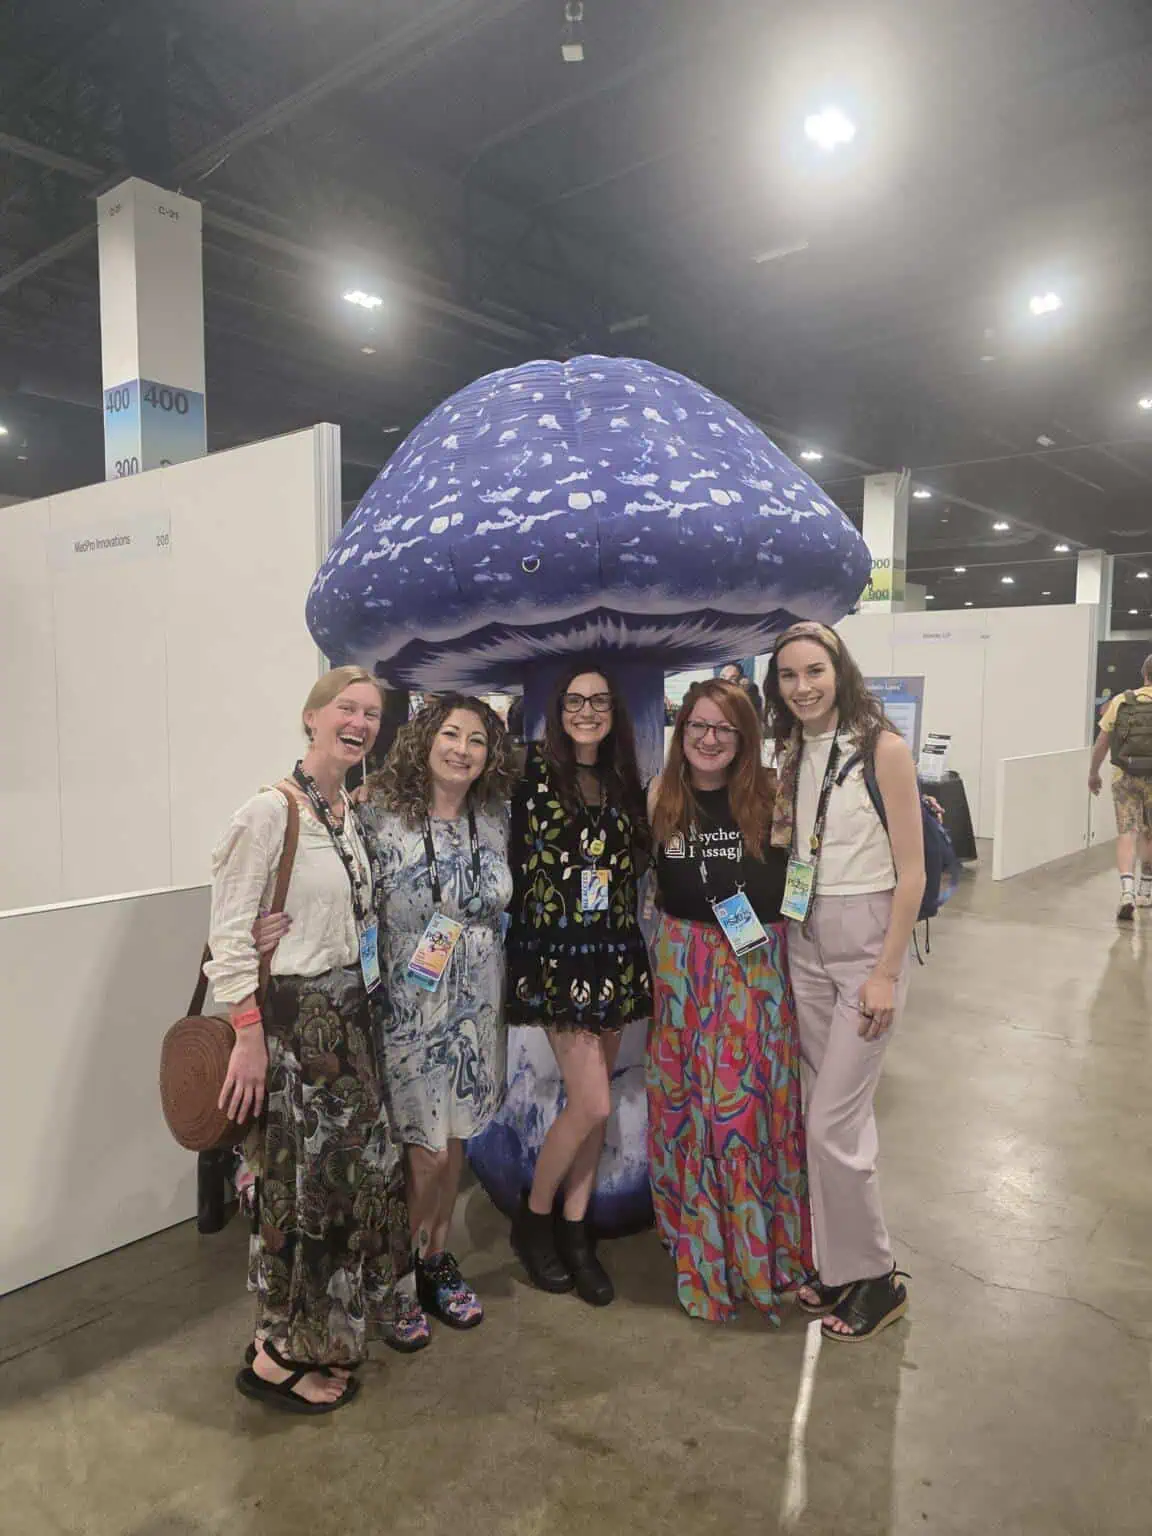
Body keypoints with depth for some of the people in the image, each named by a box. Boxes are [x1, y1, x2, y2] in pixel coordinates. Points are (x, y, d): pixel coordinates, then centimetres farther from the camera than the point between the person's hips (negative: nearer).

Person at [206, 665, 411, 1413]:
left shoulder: (357, 814, 8)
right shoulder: (270, 812, -15)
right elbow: (230, 932, -16)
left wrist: (363, 998, 11)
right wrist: (248, 1034, -18)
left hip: (349, 1016, 8)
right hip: (290, 1020, -8)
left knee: (363, 1171, 13)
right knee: (306, 1184, 3)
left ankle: (315, 1333, 35)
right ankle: (278, 1357, 25)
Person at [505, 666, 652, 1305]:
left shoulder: (626, 785, 10)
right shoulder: (534, 774, -5)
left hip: (615, 953, 5)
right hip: (554, 951, -5)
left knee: (590, 1100, 11)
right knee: (592, 1103, -6)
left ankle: (574, 1230, 27)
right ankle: (533, 1218, 19)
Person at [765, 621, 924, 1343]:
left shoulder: (882, 748, -11)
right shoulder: (794, 755, 8)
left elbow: (911, 870, -13)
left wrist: (887, 973, -15)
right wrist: (776, 832, -4)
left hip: (869, 939, -6)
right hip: (805, 942, 6)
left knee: (831, 1124, -4)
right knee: (843, 1112, 15)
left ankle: (875, 1278, 18)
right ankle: (843, 1263, 30)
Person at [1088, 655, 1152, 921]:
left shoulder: (1121, 702, 0)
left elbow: (1101, 743, 2)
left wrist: (1093, 773, 15)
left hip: (1125, 777, 0)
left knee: (1127, 833, 1)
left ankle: (1127, 889, -18)